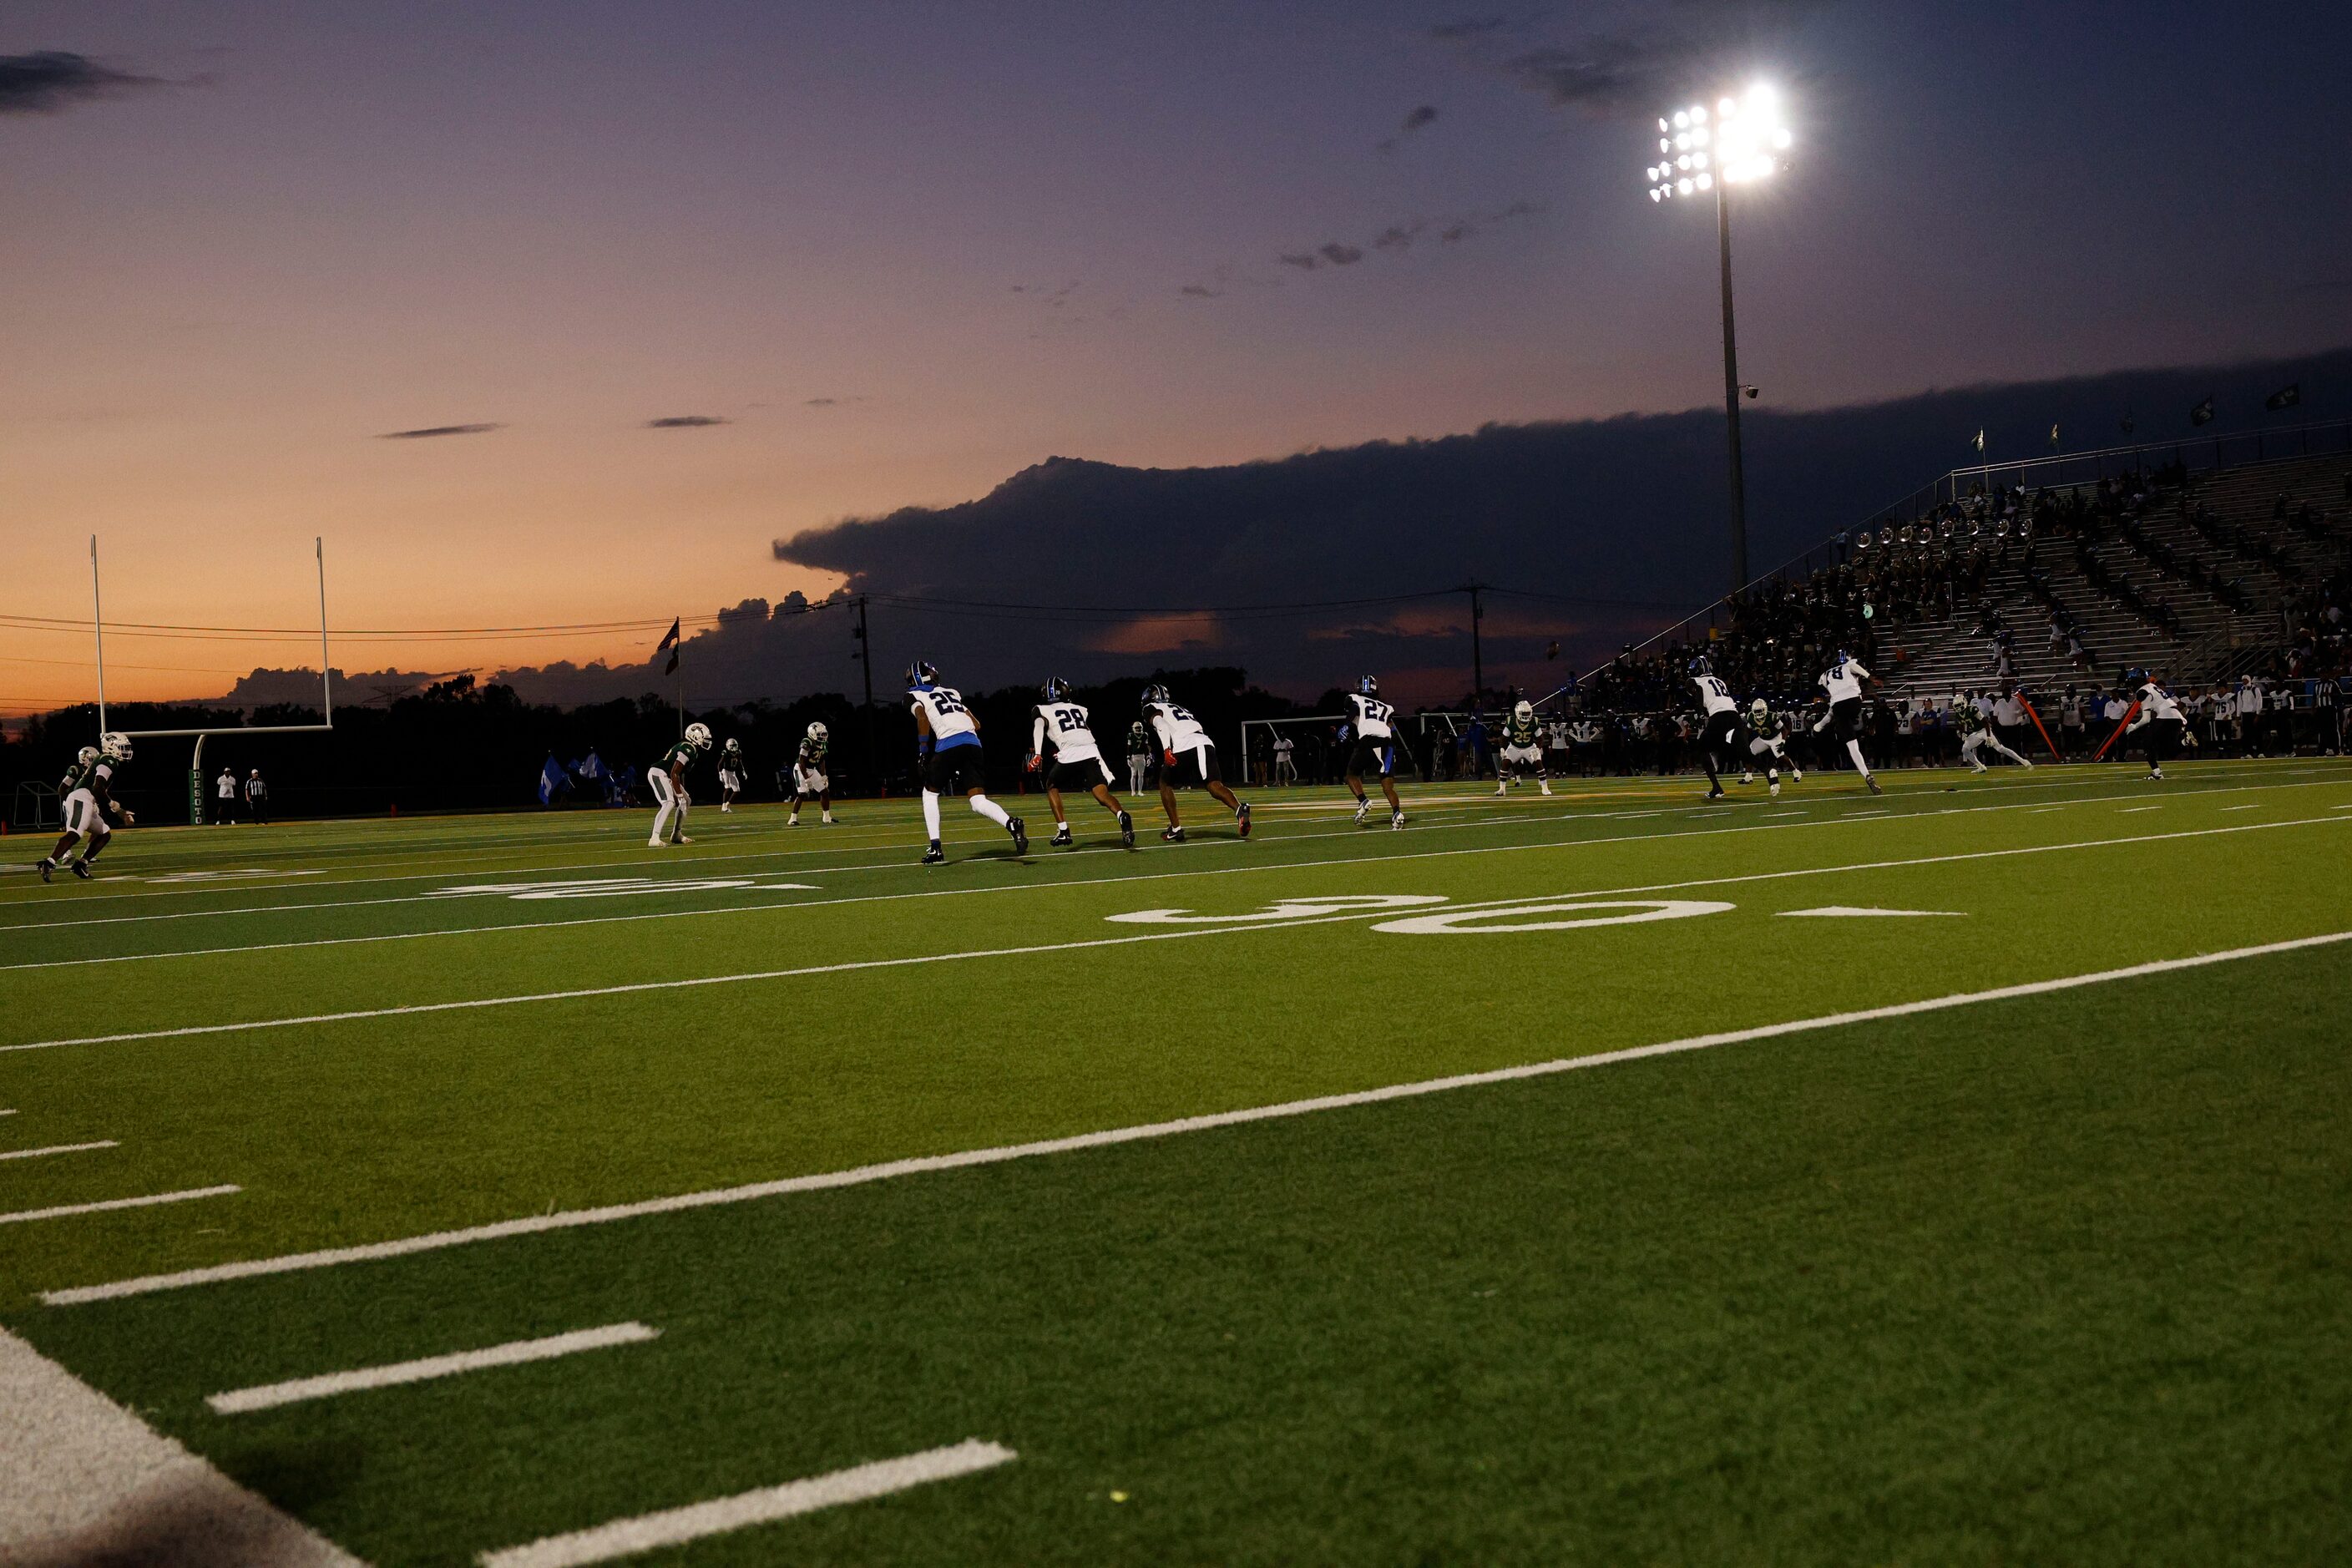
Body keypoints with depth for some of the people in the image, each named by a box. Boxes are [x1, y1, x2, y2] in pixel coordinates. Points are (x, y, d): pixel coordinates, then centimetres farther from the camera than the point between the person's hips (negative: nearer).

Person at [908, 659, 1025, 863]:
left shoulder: (914, 696, 14)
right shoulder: (952, 692, 31)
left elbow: (922, 718, -7)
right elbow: (976, 724, 24)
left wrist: (923, 753, -6)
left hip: (948, 744, -4)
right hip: (973, 743, 4)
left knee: (930, 793, 17)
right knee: (978, 801, 1)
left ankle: (935, 849, 7)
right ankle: (1012, 824, -28)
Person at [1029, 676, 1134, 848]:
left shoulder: (1042, 710, 16)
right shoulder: (1080, 709, 29)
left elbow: (1039, 726, -3)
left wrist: (1037, 754, -14)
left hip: (1069, 756, -2)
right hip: (1091, 753, 2)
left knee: (1052, 787, 24)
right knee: (1102, 793, -8)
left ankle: (1063, 832, 15)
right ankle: (1122, 816, -41)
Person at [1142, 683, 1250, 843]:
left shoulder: (1151, 708, 19)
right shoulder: (1179, 708, 39)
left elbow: (1161, 725, -2)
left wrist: (1166, 750, -16)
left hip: (1183, 747, -5)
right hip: (1205, 743, 5)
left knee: (1165, 784, 19)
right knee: (1214, 785, -9)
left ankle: (1176, 829, 15)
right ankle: (1239, 809, -39)